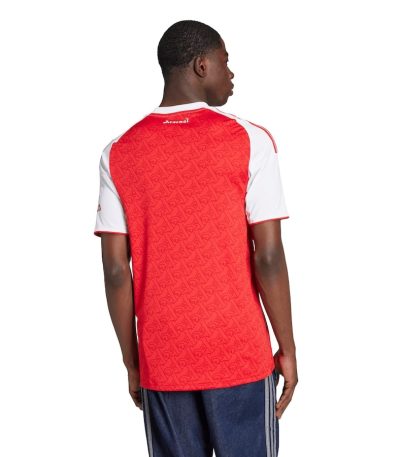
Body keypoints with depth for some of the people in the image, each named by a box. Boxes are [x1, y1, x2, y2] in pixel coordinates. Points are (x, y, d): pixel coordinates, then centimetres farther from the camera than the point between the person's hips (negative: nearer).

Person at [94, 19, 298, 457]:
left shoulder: (119, 153, 0)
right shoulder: (249, 141, -8)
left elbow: (116, 271, -2)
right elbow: (269, 258, -11)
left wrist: (131, 362, 8)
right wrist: (287, 348, 0)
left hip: (161, 361, 3)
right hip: (240, 356, -2)